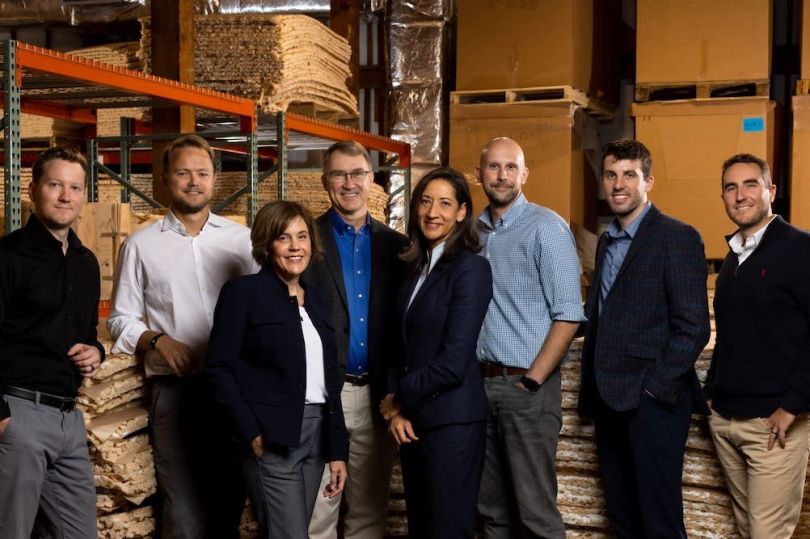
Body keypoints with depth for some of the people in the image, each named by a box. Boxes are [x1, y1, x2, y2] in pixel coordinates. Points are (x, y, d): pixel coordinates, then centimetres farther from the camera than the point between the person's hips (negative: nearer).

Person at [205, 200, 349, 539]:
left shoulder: (316, 300, 14)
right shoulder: (242, 291, -4)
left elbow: (328, 380, 14)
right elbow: (219, 368, -9)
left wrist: (338, 449, 10)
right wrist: (250, 432, -16)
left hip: (315, 434, 6)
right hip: (271, 438, -6)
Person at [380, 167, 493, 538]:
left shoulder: (471, 267, -13)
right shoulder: (419, 267, 12)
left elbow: (453, 361, -19)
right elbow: (407, 347, 11)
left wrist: (399, 397, -6)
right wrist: (395, 407, -3)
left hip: (451, 421, -7)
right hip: (414, 418, 8)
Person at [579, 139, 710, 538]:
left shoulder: (677, 237, -8)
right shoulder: (606, 241, 16)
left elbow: (693, 328, -13)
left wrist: (654, 388, -15)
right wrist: (592, 391, 10)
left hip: (653, 402, -7)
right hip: (609, 400, 7)